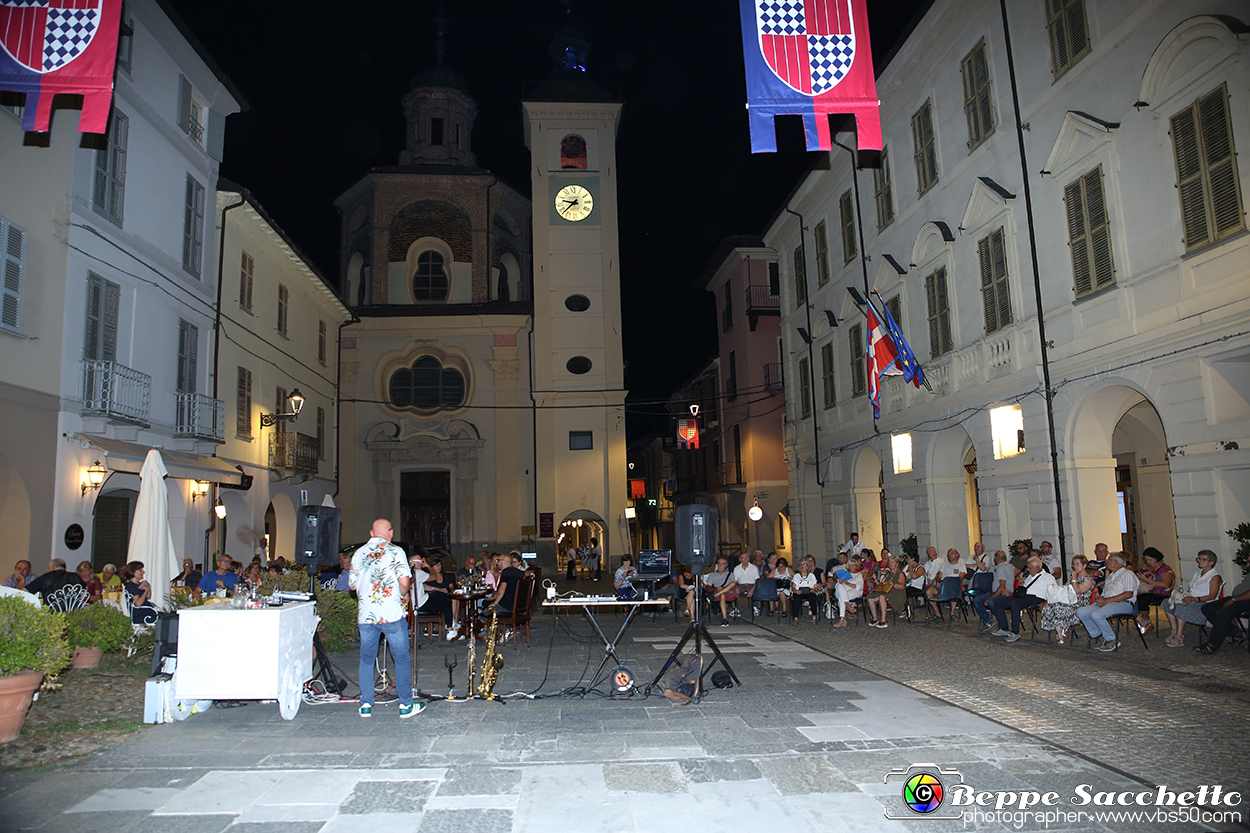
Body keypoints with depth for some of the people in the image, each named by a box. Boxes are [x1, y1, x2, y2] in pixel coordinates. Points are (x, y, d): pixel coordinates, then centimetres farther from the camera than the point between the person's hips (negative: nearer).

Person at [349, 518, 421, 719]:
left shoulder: (358, 553, 6)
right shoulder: (395, 551, -6)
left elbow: (352, 584, 10)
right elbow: (404, 581, -13)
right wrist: (401, 595, 6)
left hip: (365, 615, 4)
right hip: (391, 614, -4)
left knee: (366, 659, 16)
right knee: (402, 659, 7)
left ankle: (365, 705, 18)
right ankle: (405, 705, 11)